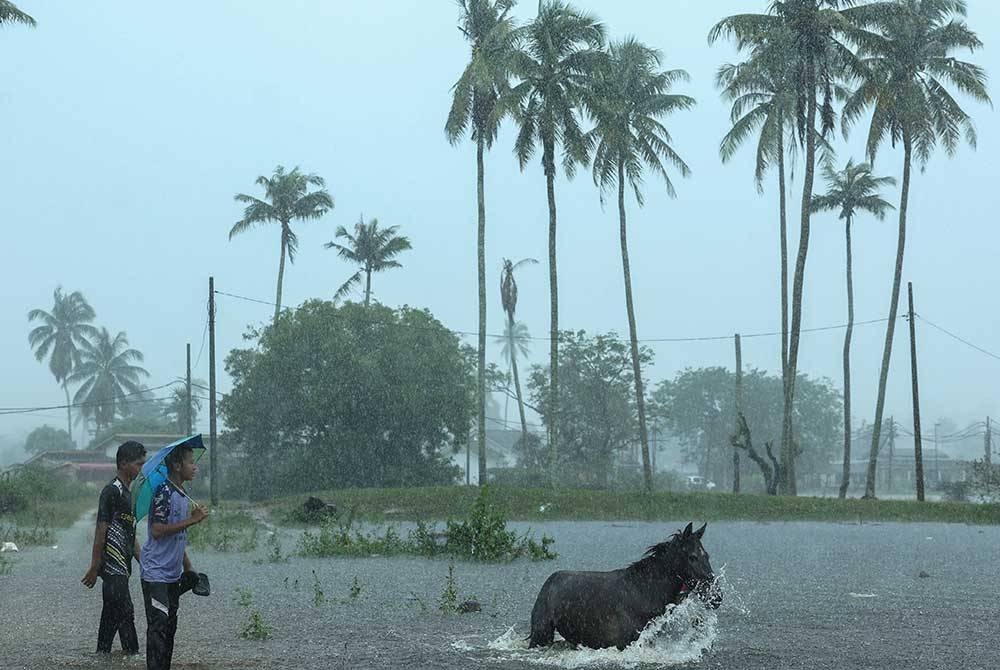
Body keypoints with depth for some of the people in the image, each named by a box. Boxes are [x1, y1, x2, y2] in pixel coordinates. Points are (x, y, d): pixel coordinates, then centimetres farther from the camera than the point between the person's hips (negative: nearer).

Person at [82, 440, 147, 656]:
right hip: (113, 564, -10)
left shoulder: (128, 493, 17)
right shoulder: (112, 491, -13)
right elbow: (101, 531, -16)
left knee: (112, 614, 12)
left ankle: (102, 655, 18)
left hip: (121, 567, 10)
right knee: (125, 613, -11)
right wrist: (95, 567, -17)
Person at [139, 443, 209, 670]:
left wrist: (188, 569, 20)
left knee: (170, 625, 11)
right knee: (158, 625, -11)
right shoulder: (164, 492, -14)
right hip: (156, 573, -9)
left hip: (173, 574, 9)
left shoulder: (183, 496, 14)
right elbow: (157, 530, -23)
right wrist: (191, 520, -21)